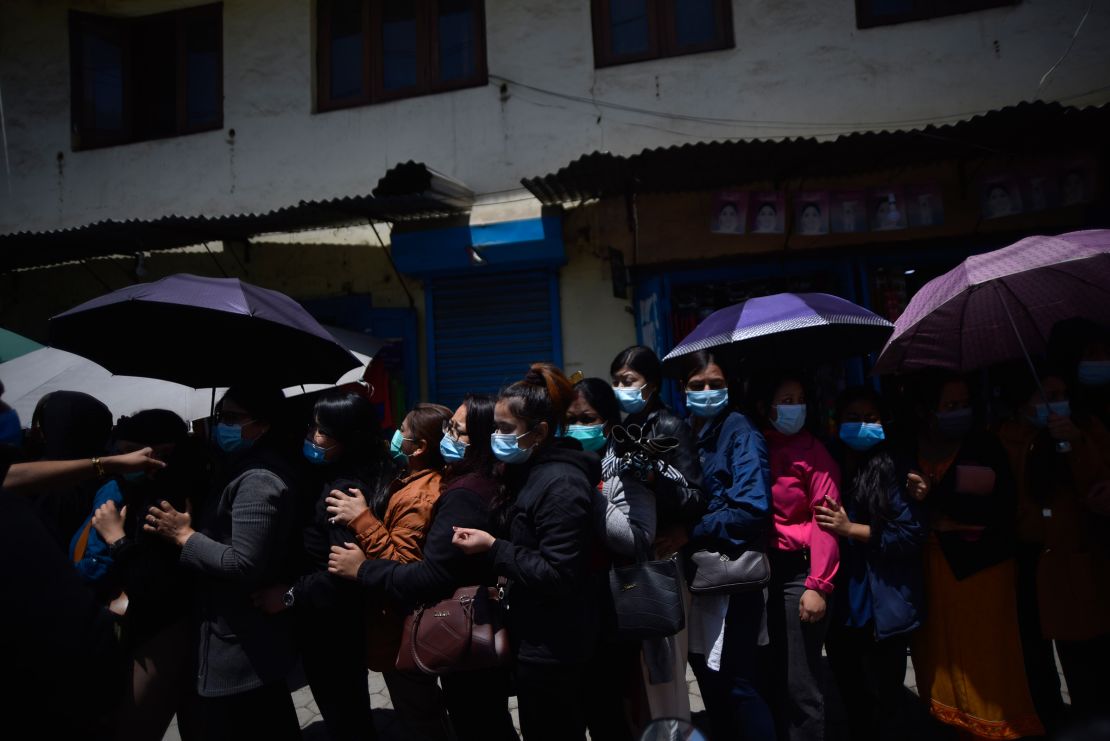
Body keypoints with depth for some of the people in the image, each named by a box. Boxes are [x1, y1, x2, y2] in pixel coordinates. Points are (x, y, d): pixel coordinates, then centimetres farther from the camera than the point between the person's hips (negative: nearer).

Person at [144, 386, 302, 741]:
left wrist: (184, 536, -16)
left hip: (241, 646, -10)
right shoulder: (249, 468, 12)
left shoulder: (258, 480, -22)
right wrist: (186, 529, 3)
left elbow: (243, 564, -26)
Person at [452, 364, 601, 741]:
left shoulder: (560, 485, -23)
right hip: (546, 638, 9)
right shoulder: (535, 471, 7)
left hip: (552, 646, -9)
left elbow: (558, 575, -26)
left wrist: (493, 548, -22)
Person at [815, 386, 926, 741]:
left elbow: (912, 534, -13)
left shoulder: (893, 471, -6)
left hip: (883, 610, -4)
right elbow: (819, 530, 11)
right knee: (852, 703, 19)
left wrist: (850, 529, -17)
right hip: (839, 609, 4)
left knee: (885, 705, 7)